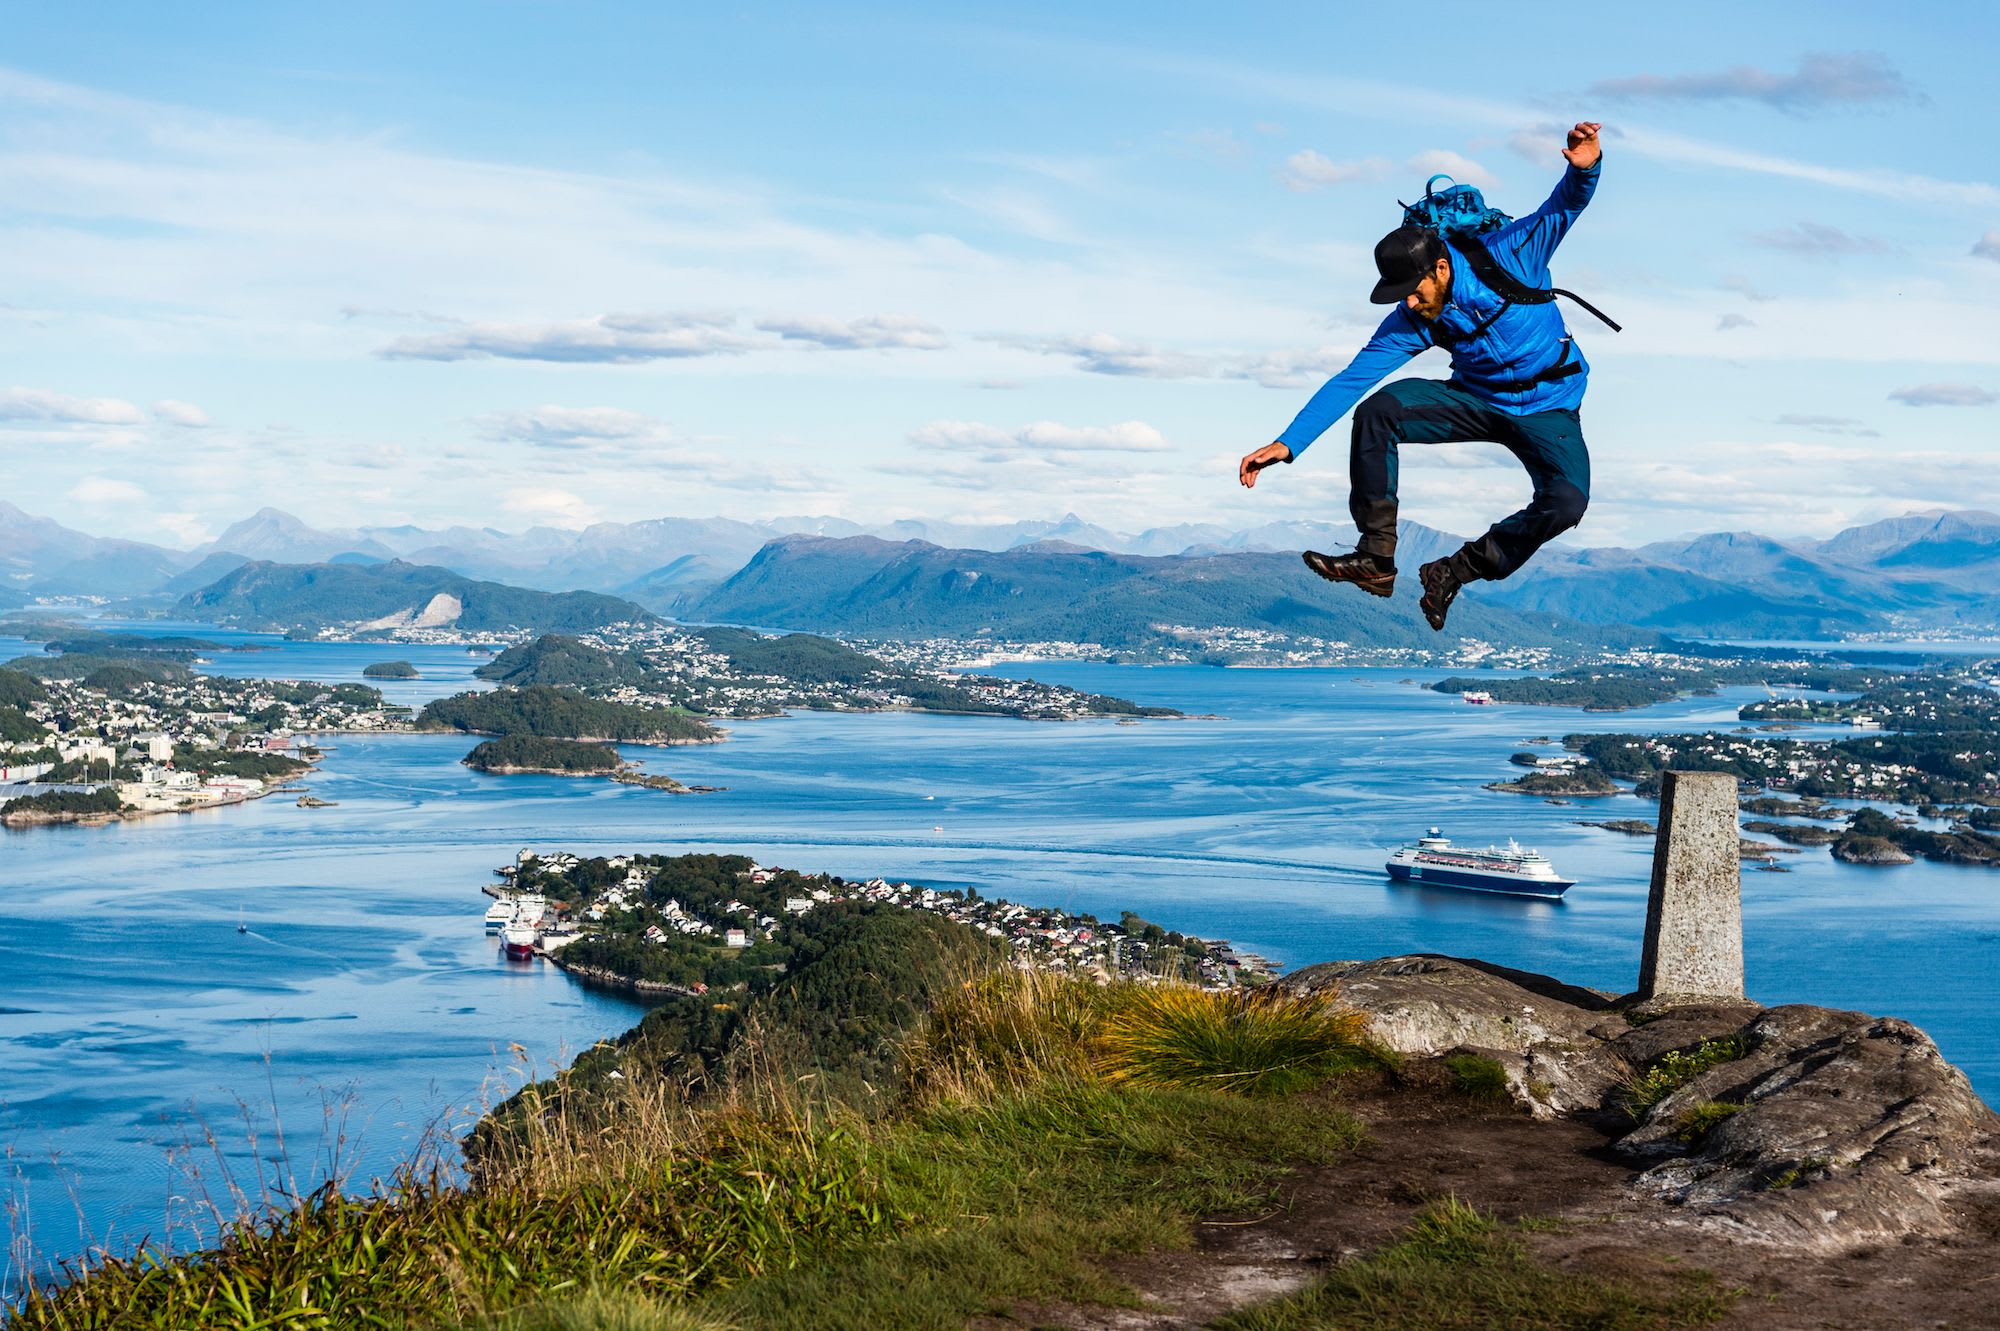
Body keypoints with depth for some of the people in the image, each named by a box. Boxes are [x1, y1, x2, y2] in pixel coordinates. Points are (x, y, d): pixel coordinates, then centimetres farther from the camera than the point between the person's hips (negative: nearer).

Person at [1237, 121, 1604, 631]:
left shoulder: (1507, 256, -20)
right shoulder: (1412, 321, -13)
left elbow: (1563, 207, -16)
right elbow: (1350, 379, -16)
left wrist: (1585, 168, -41)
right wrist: (1287, 443, -24)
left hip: (1547, 407, -2)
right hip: (1475, 398, 3)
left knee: (1567, 502, -30)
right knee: (1377, 411, -22)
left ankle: (1456, 570, -9)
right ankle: (1376, 559, -15)